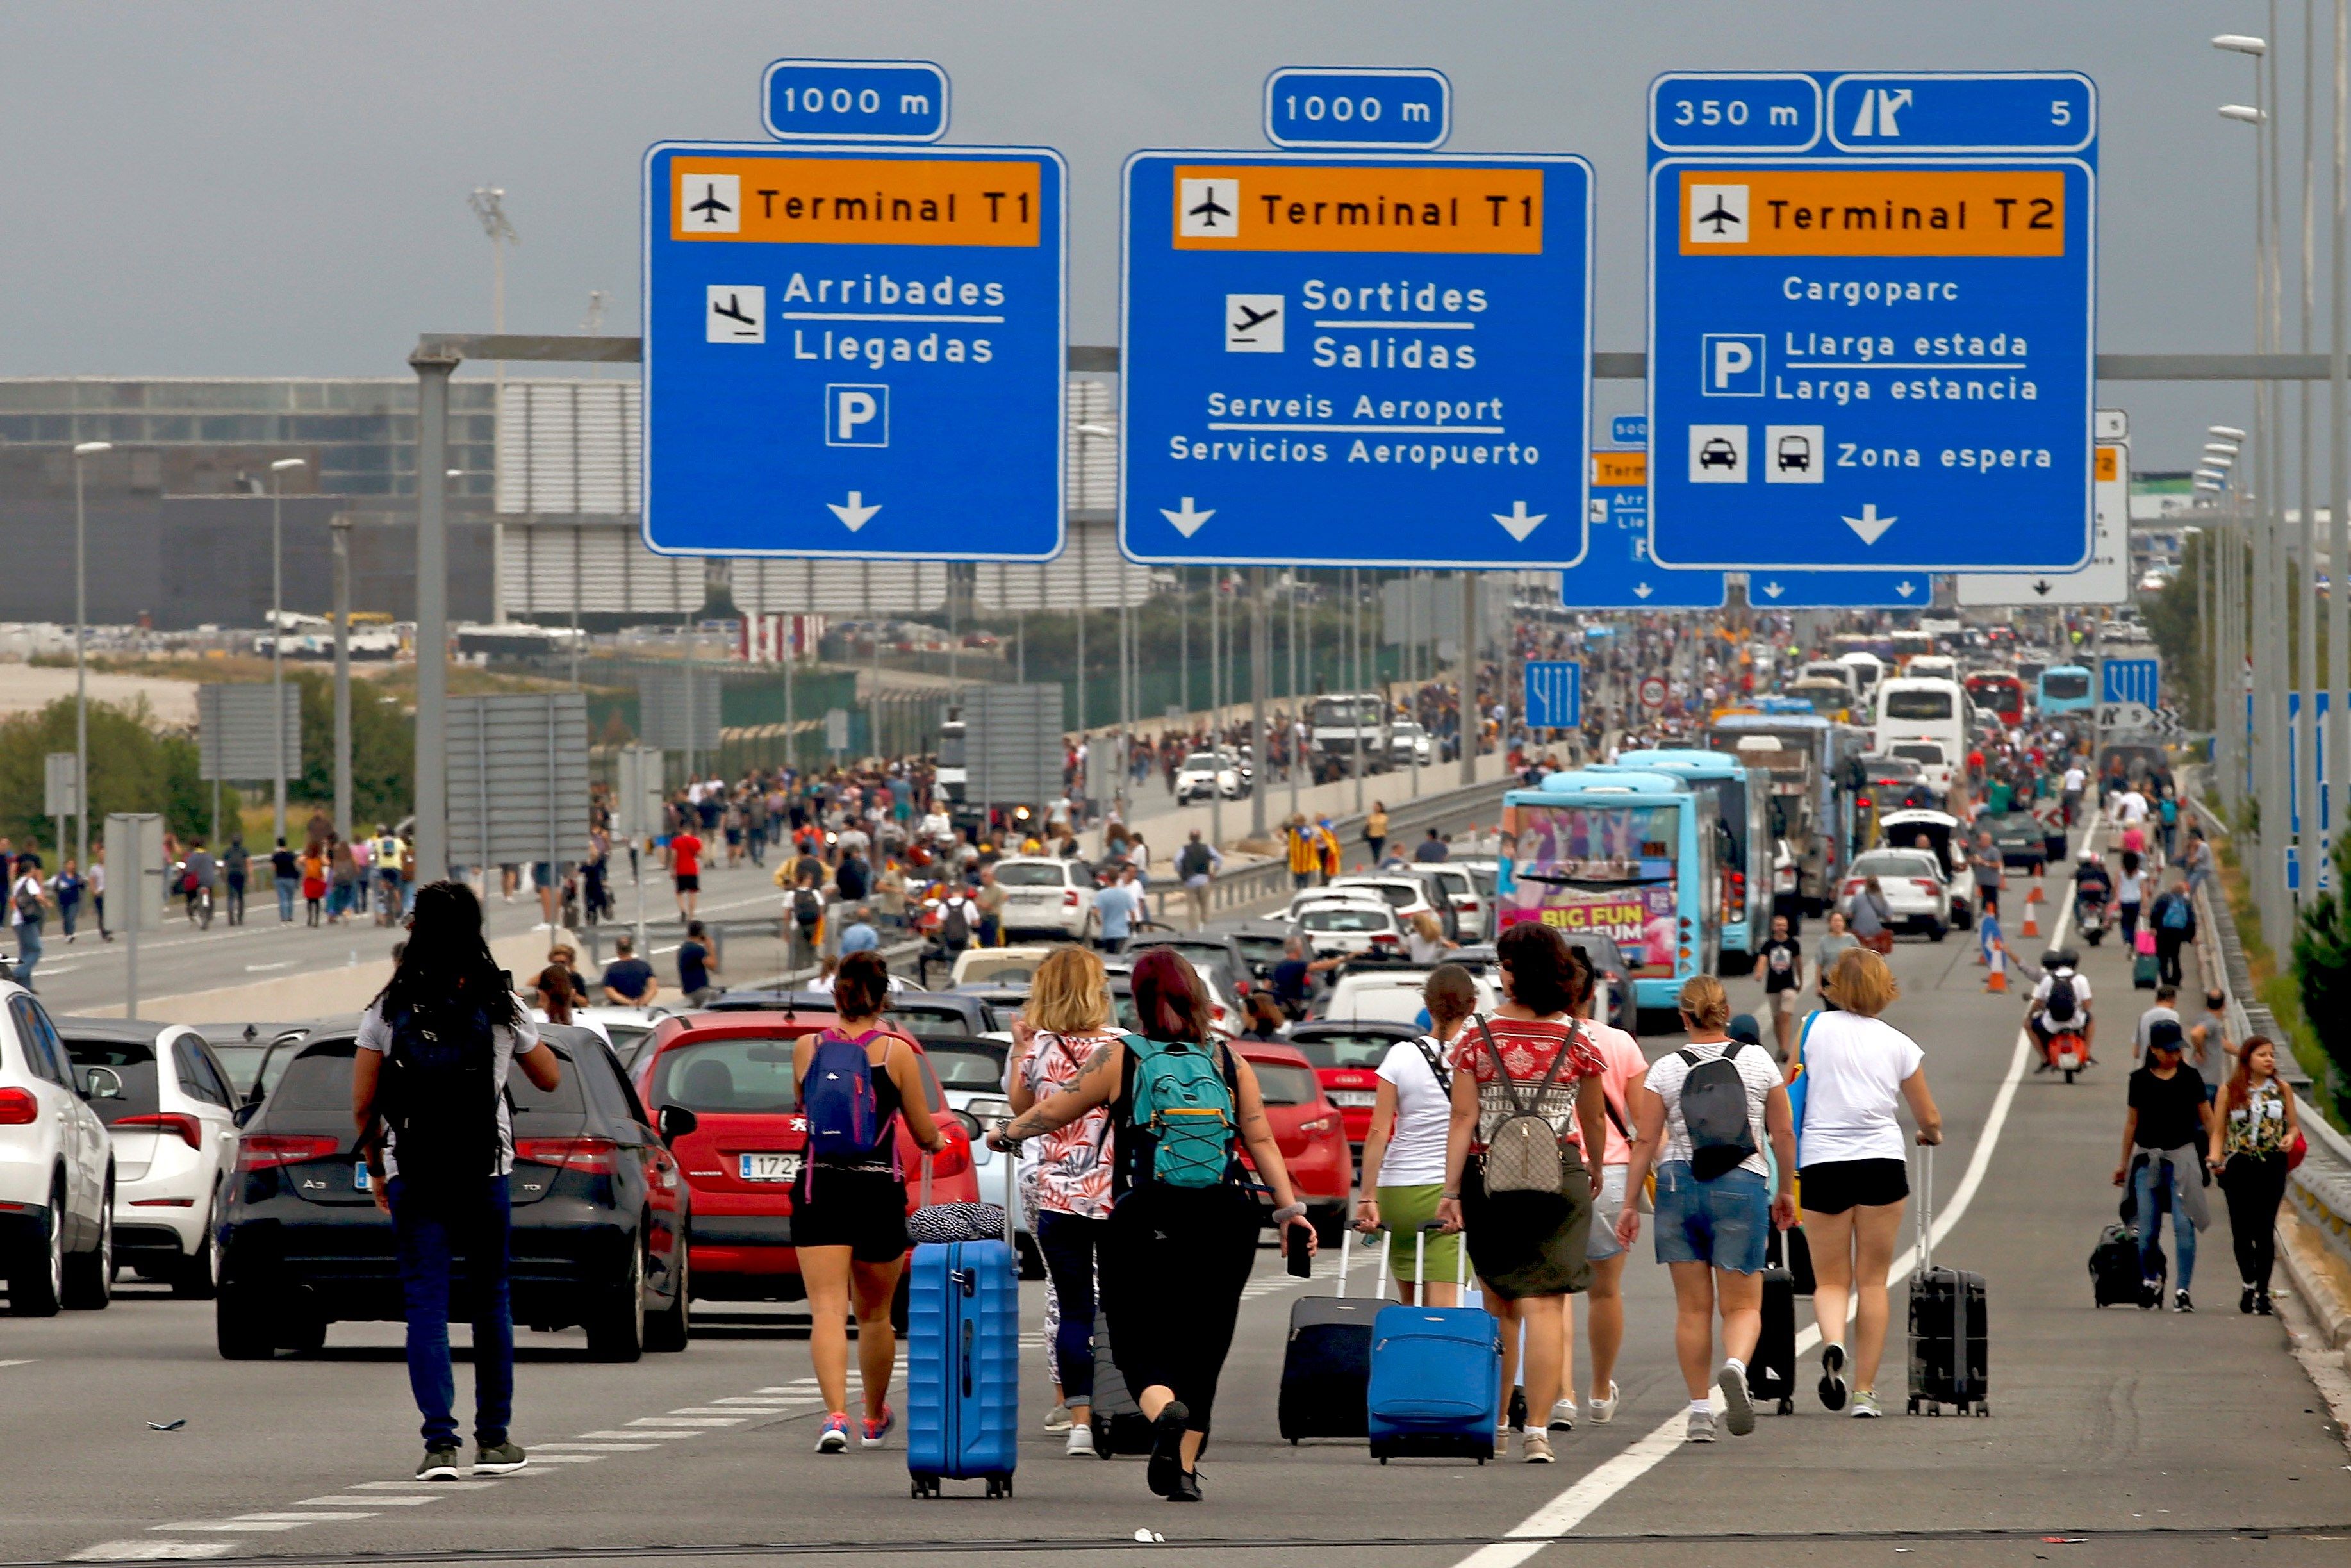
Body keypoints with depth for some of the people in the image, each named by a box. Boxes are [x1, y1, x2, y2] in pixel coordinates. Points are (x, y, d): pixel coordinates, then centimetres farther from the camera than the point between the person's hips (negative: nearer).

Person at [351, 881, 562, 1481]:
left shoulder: (389, 1010, -2)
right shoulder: (500, 1008, -2)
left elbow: (363, 1103, -1)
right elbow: (550, 1078, 11)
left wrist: (376, 1167, 12)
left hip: (411, 1177, 0)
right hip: (484, 1173, 0)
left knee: (426, 1305, -1)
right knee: (490, 1300, 14)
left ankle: (440, 1442, -12)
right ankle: (494, 1439, 18)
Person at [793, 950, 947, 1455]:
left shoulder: (807, 1048, 1)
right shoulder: (896, 1052, -3)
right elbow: (925, 1134, 5)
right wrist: (938, 1140, 26)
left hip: (818, 1187, 0)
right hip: (879, 1188, 0)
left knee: (827, 1309, -8)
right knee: (874, 1313, 18)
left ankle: (836, 1414, -28)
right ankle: (874, 1418, 37)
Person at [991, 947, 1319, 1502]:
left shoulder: (1120, 1059, 0)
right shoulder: (1230, 1063, 7)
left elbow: (1055, 1112, 9)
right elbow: (1262, 1143, 2)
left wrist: (1005, 1134, 26)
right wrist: (1289, 1211, 5)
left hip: (1147, 1220, -2)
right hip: (1223, 1219, 3)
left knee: (1141, 1340, 2)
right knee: (1200, 1345, 12)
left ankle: (1164, 1409, -30)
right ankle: (1183, 1468, 10)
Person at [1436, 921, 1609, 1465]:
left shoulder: (1479, 1036, -2)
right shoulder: (1576, 1041, -1)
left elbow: (1463, 1118, -5)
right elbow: (1595, 1120, 10)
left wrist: (1451, 1189, -3)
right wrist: (1596, 1173, 27)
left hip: (1489, 1177, 1)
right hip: (1557, 1177, -1)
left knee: (1499, 1307, 15)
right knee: (1544, 1305, -4)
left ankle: (1494, 1424, 22)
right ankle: (1537, 1430, -13)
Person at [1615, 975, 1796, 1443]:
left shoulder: (1666, 1070, 1)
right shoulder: (1757, 1062, 3)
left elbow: (1645, 1142, -1)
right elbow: (1783, 1134, 7)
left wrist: (1631, 1205, 5)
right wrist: (1785, 1191, 19)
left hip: (1679, 1185, 1)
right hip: (1741, 1186, -1)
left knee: (1692, 1307, 8)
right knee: (1742, 1304, 2)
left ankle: (1700, 1410, 9)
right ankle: (1735, 1365, -30)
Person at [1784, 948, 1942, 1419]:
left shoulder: (1814, 1027, 4)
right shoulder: (1899, 1044, 7)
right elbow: (1930, 1120, 14)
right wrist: (1931, 1134, 38)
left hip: (1821, 1162, 0)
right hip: (1882, 1162, 0)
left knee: (1831, 1279, 9)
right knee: (1873, 1281, 9)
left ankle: (1833, 1344, -22)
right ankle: (1865, 1392, 6)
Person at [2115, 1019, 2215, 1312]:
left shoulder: (2189, 1078, 3)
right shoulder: (2141, 1080, 6)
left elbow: (2207, 1118, 8)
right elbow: (2132, 1122, 14)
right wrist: (2124, 1163, 17)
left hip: (2182, 1157, -2)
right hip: (2147, 1158, 2)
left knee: (2184, 1225, -9)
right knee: (2148, 1229, 3)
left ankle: (2182, 1290, -7)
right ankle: (2149, 1282, 25)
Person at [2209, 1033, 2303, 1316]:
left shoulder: (2281, 1090, 7)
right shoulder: (2229, 1091, 3)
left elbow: (2294, 1124, 14)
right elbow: (2218, 1131, 4)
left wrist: (2290, 1137, -9)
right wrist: (2216, 1161, -10)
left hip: (2272, 1165, 0)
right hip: (2239, 1165, 0)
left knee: (2265, 1229, -5)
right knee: (2242, 1229, 4)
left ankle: (2263, 1292, 0)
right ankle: (2249, 1285, 23)